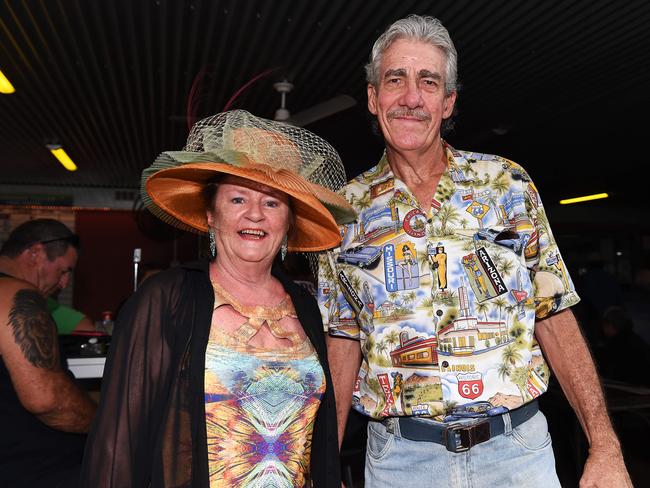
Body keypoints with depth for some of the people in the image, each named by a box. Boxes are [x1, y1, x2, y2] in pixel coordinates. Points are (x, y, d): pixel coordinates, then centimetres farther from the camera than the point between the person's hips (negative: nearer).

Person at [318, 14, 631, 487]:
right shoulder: (346, 211, -1)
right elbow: (343, 342, 1)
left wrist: (605, 449, -5)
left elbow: (555, 319, -1)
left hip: (518, 448, 0)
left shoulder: (508, 183, -1)